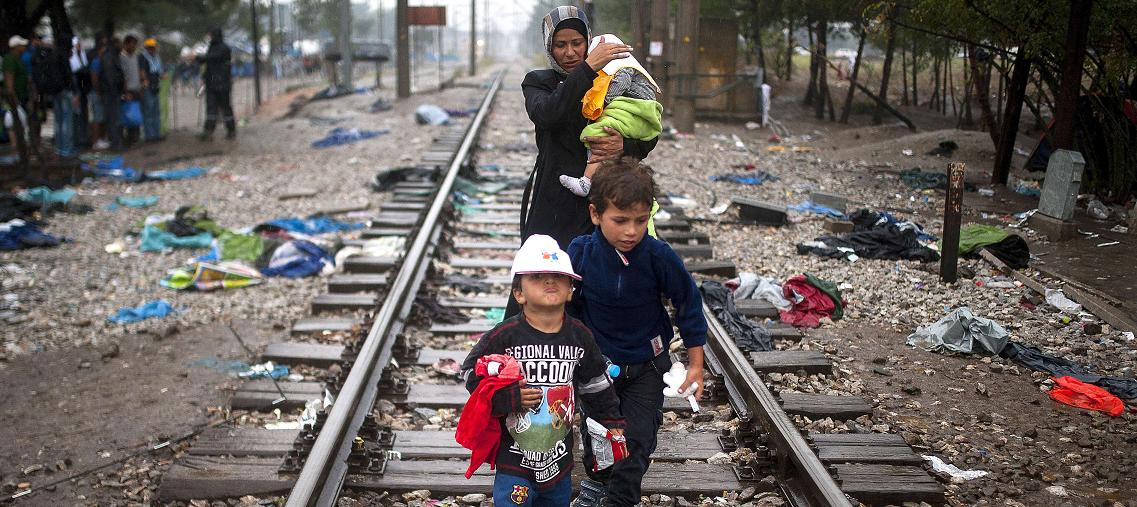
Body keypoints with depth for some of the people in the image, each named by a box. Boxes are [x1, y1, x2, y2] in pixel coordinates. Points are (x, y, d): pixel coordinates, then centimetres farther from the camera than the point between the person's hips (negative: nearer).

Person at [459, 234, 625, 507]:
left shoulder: (580, 336, -3)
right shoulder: (505, 336, -15)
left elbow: (597, 385, 10)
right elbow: (472, 374, -9)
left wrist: (612, 424, 13)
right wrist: (509, 398, -20)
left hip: (560, 455, 4)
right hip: (515, 455, -4)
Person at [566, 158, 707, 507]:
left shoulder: (659, 257, -25)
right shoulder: (580, 253, -21)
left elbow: (688, 305, -11)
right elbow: (570, 307, -3)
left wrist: (696, 365, -7)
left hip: (646, 366, -1)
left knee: (636, 439, 2)